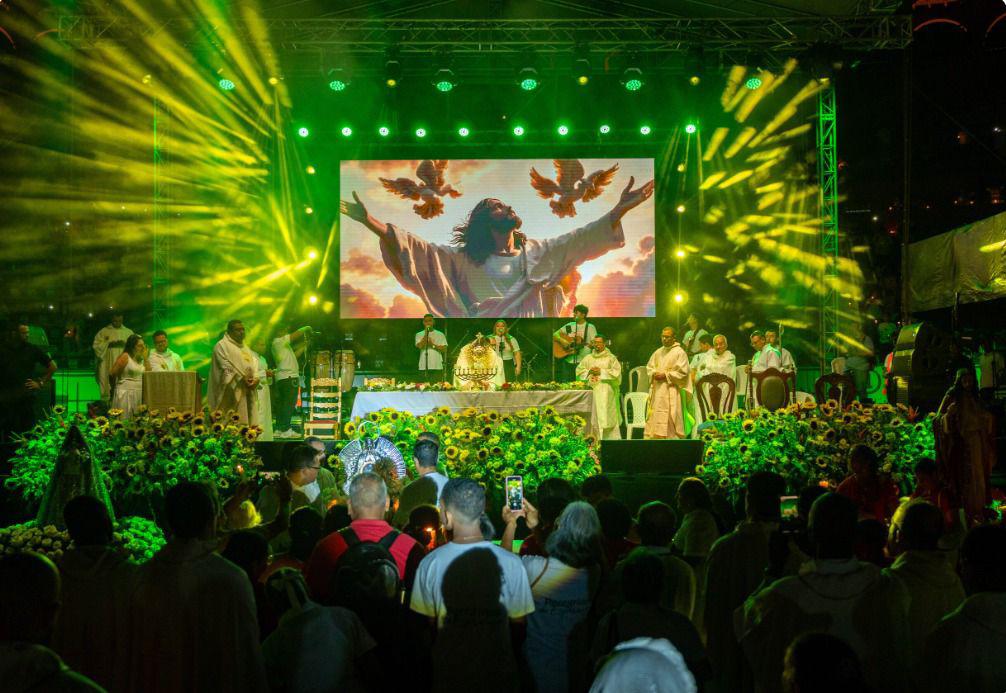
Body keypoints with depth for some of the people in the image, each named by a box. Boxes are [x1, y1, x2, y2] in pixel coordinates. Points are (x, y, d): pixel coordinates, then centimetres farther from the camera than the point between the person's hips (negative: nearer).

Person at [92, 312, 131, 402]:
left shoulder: (128, 332, 14)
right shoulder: (104, 331, 8)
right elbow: (96, 345, -1)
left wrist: (125, 343, -13)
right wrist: (109, 344, -13)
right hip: (108, 364, -1)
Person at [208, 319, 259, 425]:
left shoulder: (245, 347, 24)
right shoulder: (222, 345, -1)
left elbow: (254, 362, 15)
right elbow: (226, 367, -11)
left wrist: (256, 378, -4)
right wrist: (242, 378, -18)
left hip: (248, 391, 7)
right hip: (232, 391, -7)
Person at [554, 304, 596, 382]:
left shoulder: (590, 327, 2)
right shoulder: (569, 326, 11)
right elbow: (555, 335, 9)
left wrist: (592, 344, -28)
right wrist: (562, 341, -10)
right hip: (568, 361, 3)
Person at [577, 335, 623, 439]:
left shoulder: (610, 358, 6)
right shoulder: (588, 358, 16)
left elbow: (616, 372, -4)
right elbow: (579, 371, 12)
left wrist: (601, 371, -9)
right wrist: (589, 371, -5)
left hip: (606, 393, -3)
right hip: (591, 391, 3)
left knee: (606, 415, -8)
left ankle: (610, 438, -7)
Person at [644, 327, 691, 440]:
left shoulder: (679, 352, -5)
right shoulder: (658, 352, 16)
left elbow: (682, 373, -10)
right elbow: (649, 367, 21)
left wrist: (665, 375, -15)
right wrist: (654, 374, -1)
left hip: (671, 391, -7)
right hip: (656, 390, 7)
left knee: (669, 419, -10)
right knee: (655, 417, 4)